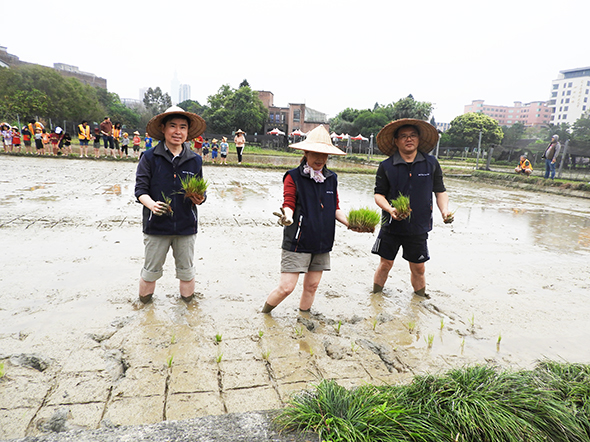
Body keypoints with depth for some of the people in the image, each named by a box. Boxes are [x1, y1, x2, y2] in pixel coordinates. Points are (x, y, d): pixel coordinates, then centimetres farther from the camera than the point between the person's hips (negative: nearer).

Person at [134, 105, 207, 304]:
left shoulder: (195, 160, 5)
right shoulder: (149, 157, -3)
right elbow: (140, 189, -5)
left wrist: (199, 199, -13)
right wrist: (152, 204, -25)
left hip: (186, 226, 2)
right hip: (156, 226, -2)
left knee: (187, 272, 13)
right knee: (151, 271, 10)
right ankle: (144, 305, 34)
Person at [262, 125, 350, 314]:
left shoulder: (332, 179, 10)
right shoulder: (293, 177, -5)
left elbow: (335, 208, 15)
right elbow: (289, 204, -12)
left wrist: (351, 223, 0)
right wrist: (287, 217, -34)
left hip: (322, 242, 5)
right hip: (297, 242, -5)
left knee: (311, 286, 13)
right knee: (286, 287, -5)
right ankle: (263, 315, 22)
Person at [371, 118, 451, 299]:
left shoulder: (431, 164, 2)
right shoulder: (386, 166, -3)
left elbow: (440, 191, 8)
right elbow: (379, 194, -1)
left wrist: (445, 211, -8)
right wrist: (390, 209, -19)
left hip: (419, 227, 1)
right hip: (391, 225, -1)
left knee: (418, 267, 11)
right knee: (385, 264, 8)